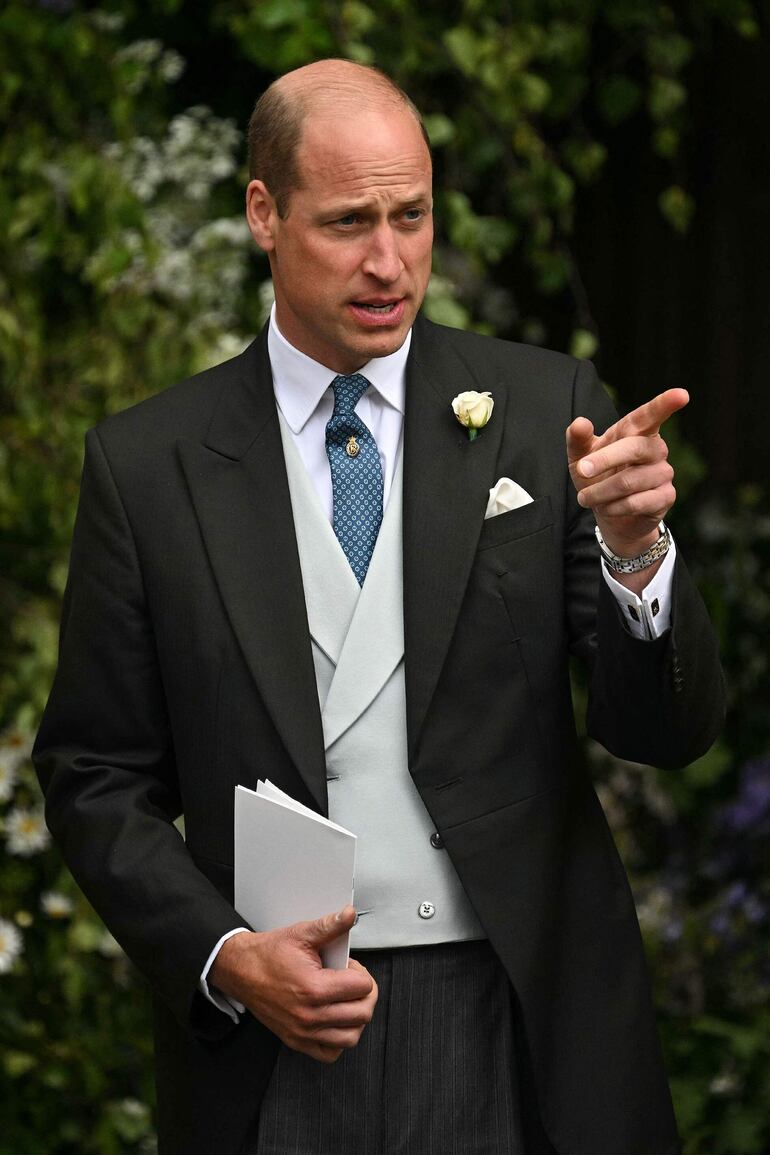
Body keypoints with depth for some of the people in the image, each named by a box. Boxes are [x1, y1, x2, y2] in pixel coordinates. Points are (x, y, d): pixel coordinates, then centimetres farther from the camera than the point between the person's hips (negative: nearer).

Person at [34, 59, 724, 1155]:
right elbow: (96, 778, 4)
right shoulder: (146, 462, 0)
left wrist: (634, 550, -20)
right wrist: (226, 957, -11)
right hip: (275, 1054, 0)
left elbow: (670, 730, -2)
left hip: (521, 1034, 0)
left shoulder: (546, 408, 0)